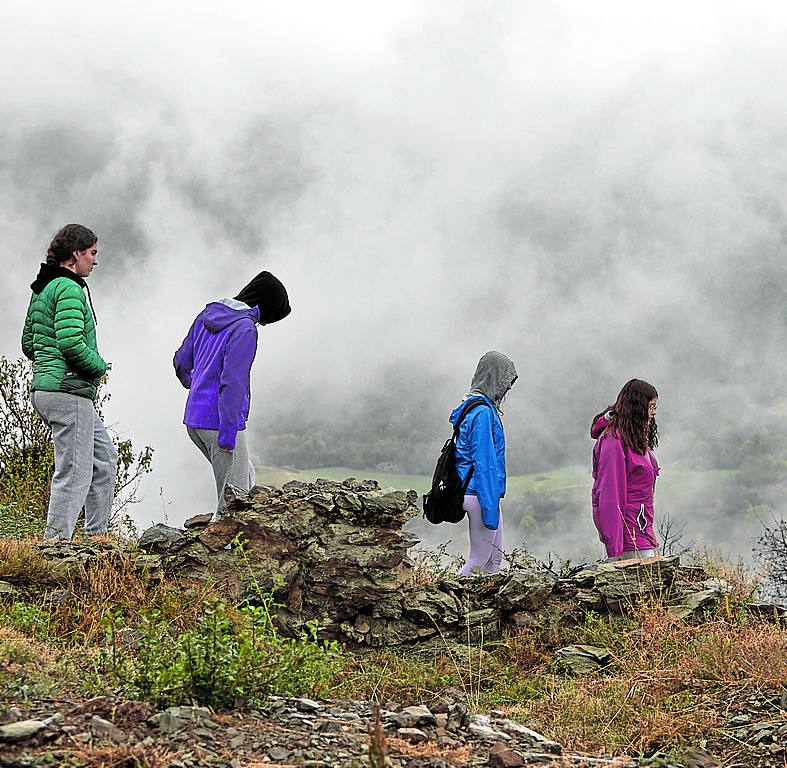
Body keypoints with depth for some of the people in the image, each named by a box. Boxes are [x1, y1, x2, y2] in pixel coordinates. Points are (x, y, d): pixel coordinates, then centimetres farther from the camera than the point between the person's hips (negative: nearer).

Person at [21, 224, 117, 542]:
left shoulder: (42, 290, 17)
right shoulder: (69, 288, -14)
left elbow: (28, 342, 23)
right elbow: (71, 342, -24)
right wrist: (98, 365, -9)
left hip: (44, 388, 11)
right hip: (69, 392, -11)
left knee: (104, 455, 19)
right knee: (74, 471, -7)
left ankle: (96, 534, 22)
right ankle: (56, 542, -5)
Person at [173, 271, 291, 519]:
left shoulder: (206, 316, 11)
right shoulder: (245, 329, -15)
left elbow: (181, 361, 20)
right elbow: (232, 382, -21)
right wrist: (228, 434, -21)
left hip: (194, 420, 9)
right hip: (220, 423, -9)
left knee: (247, 478, 19)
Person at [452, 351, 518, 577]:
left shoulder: (477, 407, 12)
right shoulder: (483, 413, -18)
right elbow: (484, 463, -22)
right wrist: (490, 509, -22)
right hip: (481, 493, -10)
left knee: (495, 555, 13)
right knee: (480, 557, -3)